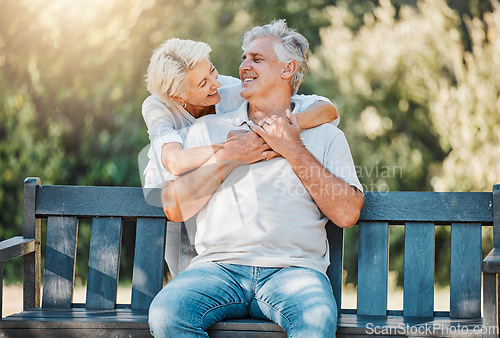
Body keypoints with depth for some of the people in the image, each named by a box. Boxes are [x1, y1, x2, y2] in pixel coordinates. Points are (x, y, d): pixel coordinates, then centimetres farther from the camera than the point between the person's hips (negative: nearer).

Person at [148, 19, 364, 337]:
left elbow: (348, 214, 1)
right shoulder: (208, 129, 21)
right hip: (219, 266, 2)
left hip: (292, 266, -2)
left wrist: (294, 151, 0)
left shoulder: (325, 136, 16)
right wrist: (226, 158, 2)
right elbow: (175, 209, 11)